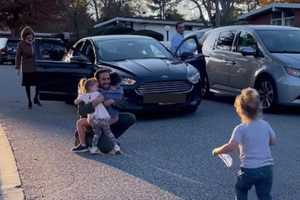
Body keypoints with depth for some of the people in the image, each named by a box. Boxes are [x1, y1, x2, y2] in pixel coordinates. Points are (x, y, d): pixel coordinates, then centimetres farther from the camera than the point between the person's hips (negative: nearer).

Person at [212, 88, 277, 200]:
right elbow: (273, 141, 15)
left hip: (249, 169, -4)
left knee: (241, 190, 24)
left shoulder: (241, 129, -13)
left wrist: (217, 151, -4)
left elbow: (230, 147, -20)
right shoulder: (265, 125, 3)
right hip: (267, 167, 4)